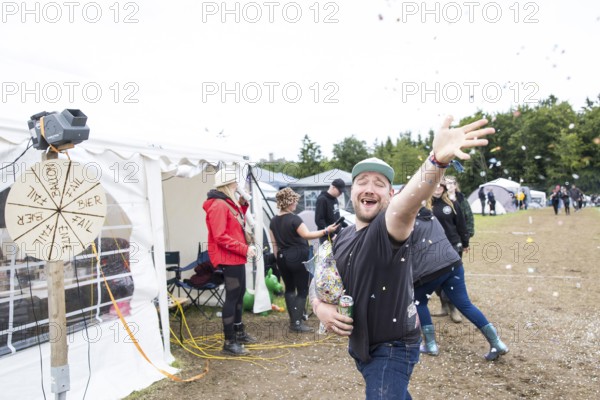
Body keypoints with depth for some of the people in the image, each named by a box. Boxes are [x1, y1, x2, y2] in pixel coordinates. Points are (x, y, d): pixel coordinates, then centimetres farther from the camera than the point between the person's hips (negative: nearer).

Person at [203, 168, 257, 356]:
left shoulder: (228, 203, 15)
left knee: (239, 295, 18)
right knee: (232, 297, -6)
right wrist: (245, 249, -23)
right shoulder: (218, 205, -18)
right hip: (229, 258, -11)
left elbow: (237, 226, 20)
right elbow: (221, 237, -24)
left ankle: (239, 332, 32)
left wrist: (242, 205, 10)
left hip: (236, 257, 11)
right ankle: (229, 342, 1)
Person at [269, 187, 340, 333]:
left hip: (282, 258, 7)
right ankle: (296, 323, -3)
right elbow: (307, 235, -26)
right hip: (297, 257, -7)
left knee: (289, 288, 16)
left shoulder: (273, 221, 7)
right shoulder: (294, 219, -15)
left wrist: (279, 258, 18)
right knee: (302, 290, 1)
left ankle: (293, 319, 17)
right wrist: (326, 231, -28)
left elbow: (274, 244, 11)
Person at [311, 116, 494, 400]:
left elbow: (408, 203, -46)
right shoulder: (342, 238, 0)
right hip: (360, 344, 8)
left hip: (393, 348, -7)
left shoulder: (389, 227, -23)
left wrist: (438, 159, -67)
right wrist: (320, 307, -13)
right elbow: (319, 280, 10)